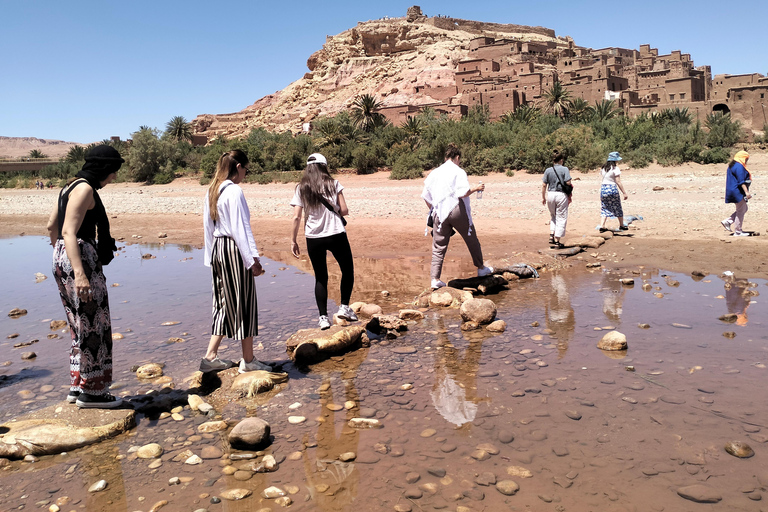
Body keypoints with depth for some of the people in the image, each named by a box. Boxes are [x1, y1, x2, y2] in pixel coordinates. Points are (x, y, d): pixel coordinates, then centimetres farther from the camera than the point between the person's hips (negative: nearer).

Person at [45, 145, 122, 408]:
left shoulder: (72, 186, 15)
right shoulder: (85, 189, -15)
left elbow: (52, 226, 21)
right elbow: (69, 232, -24)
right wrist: (80, 274, -30)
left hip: (62, 259, 10)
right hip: (80, 260, -10)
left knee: (82, 326, 17)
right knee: (92, 325, -1)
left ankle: (78, 386, 25)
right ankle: (92, 392, 9)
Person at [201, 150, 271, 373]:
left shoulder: (212, 191, 11)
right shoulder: (234, 191, -14)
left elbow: (208, 225, 15)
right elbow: (241, 228, -17)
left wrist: (211, 256, 20)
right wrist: (252, 260, -15)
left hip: (218, 250, 9)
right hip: (234, 250, -8)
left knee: (225, 304, 15)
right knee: (244, 304, 1)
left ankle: (211, 357, 17)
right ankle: (248, 361, 11)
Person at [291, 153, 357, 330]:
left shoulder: (301, 189, 3)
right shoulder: (333, 184, 0)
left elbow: (296, 218, -2)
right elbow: (344, 210, -5)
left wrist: (293, 240, 5)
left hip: (313, 238, 2)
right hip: (336, 235, -2)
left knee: (321, 278, 12)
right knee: (348, 270, 18)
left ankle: (323, 317, 9)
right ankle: (344, 307, 11)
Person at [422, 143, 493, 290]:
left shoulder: (434, 173, 10)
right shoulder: (458, 172, -6)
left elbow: (425, 196, 11)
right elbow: (462, 193, -17)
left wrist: (433, 211, 23)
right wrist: (475, 189, -1)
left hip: (439, 213, 4)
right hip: (457, 211, -4)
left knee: (439, 247, 5)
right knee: (471, 240, 16)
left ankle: (435, 279, -2)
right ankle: (481, 268, 29)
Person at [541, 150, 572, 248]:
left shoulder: (548, 170, 2)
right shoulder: (564, 169, -6)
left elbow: (543, 185, 2)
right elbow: (568, 183, -10)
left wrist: (543, 197, 11)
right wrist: (569, 196, 4)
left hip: (550, 195, 3)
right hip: (561, 195, -3)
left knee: (553, 216, 23)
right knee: (561, 218, 6)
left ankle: (551, 236, 9)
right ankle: (557, 241, 5)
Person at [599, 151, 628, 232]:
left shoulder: (604, 168, 9)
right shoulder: (615, 168, -10)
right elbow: (618, 182, -13)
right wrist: (624, 192, -9)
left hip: (603, 188, 5)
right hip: (612, 189, -5)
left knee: (604, 208, 6)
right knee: (618, 208, 10)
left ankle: (602, 226, -5)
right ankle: (621, 225, 23)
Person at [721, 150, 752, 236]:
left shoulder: (732, 165, 15)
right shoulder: (739, 166, -16)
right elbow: (741, 181, -22)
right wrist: (746, 192, -24)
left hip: (732, 190, 10)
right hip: (738, 192, -10)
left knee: (744, 209, 17)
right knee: (741, 211, -3)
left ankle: (727, 221, 10)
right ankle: (738, 231, 3)